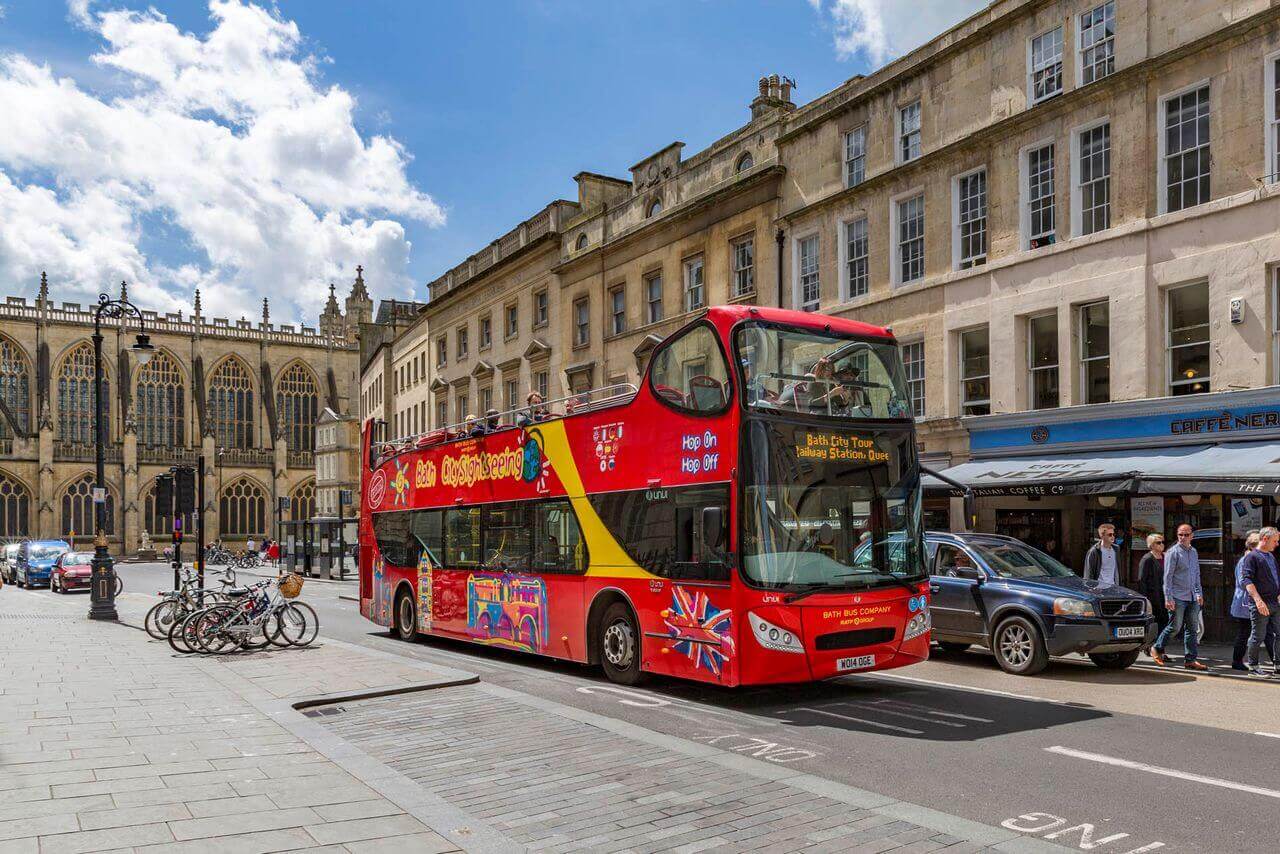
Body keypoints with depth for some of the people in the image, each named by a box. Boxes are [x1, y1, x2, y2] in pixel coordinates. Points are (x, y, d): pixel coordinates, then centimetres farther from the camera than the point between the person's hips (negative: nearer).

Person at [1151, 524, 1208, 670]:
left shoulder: (1194, 552, 14)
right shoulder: (1173, 552, -8)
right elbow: (1168, 577, -11)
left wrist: (1199, 593, 17)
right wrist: (1168, 598, -16)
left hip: (1192, 598, 7)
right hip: (1178, 597, -7)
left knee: (1192, 628, 6)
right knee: (1175, 627, -5)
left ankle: (1190, 660, 10)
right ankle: (1157, 649, 14)